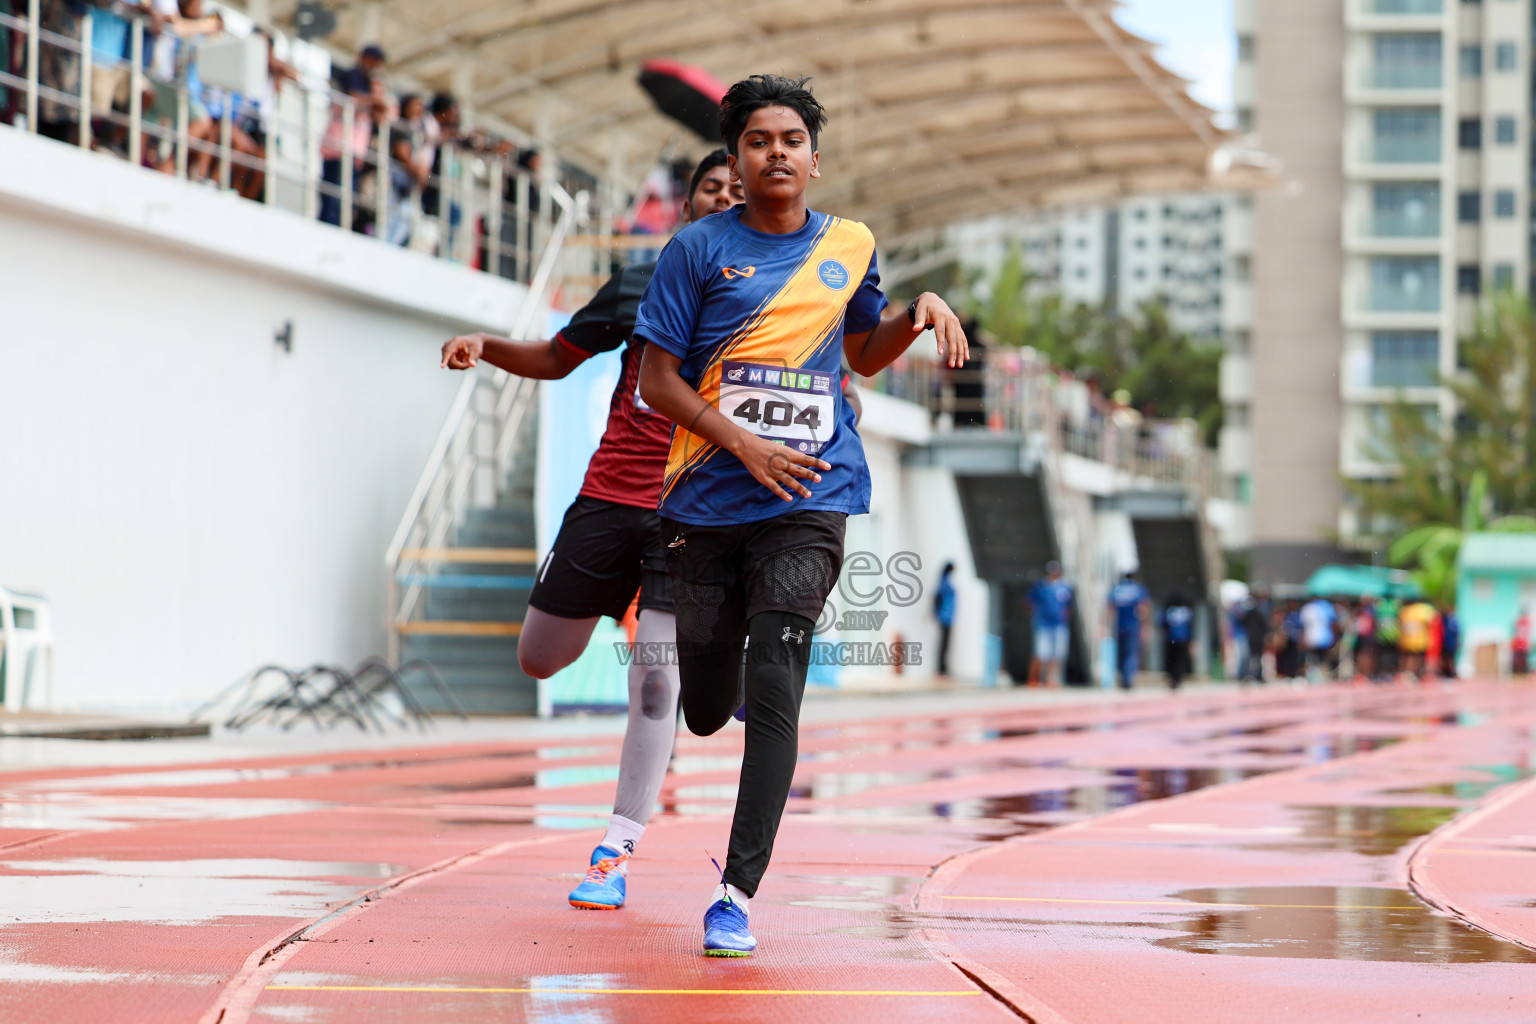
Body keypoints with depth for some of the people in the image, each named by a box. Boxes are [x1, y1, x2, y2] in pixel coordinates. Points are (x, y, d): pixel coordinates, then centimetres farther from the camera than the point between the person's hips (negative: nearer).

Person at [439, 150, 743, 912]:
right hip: (608, 496, 3)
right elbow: (557, 359, 18)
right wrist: (484, 347, 2)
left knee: (654, 680, -12)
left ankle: (617, 852, -4)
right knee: (539, 660, 7)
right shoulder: (642, 284, 8)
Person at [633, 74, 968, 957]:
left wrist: (922, 311, 7)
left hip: (807, 503, 0)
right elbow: (657, 380, -1)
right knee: (705, 712, 9)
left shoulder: (850, 247, 10)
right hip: (707, 501, 0)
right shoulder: (699, 248, 1)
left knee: (773, 694, -16)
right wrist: (746, 447, -12)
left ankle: (738, 893, -16)